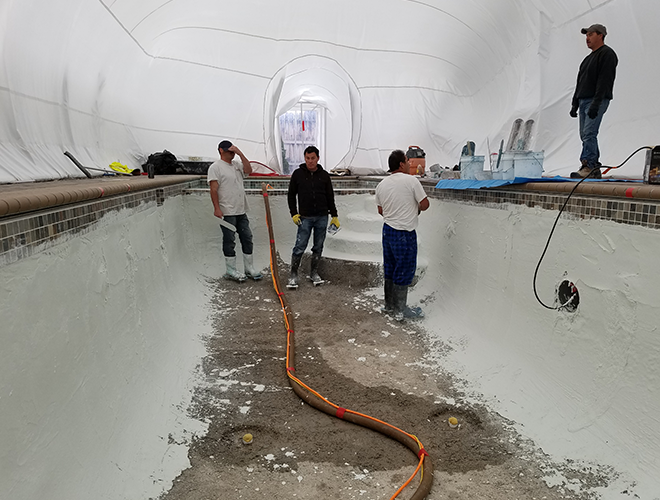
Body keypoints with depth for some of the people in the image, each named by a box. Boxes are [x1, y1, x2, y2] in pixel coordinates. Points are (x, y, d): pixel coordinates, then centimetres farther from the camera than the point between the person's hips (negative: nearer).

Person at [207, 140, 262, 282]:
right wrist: (217, 208, -19)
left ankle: (249, 268, 20)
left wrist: (240, 153, -3)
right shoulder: (215, 167, -6)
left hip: (241, 211, 7)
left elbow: (249, 170, -1)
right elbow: (214, 189, -12)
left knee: (247, 238, 10)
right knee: (229, 241, 0)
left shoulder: (237, 164, 16)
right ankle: (231, 271, 10)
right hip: (227, 212, -7)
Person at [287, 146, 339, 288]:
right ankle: (293, 275, 6)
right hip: (305, 217, -2)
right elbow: (291, 195, 7)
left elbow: (330, 197, 11)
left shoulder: (324, 175, 6)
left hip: (322, 217, 2)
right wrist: (294, 213, -2)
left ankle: (314, 273, 22)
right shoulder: (298, 174, 2)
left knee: (318, 247, 8)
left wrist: (334, 216, 7)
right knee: (300, 247, -6)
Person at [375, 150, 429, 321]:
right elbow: (425, 204, -11)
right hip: (405, 233, -7)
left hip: (387, 230, 7)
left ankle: (389, 305, 27)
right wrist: (416, 209, 9)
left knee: (390, 269, 17)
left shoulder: (382, 185, 6)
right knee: (404, 272, 2)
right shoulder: (411, 181, -12)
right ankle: (400, 310, 10)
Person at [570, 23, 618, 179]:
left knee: (589, 134, -18)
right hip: (584, 101, 9)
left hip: (597, 101, -9)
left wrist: (596, 104, -23)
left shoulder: (607, 54, -5)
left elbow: (604, 81, -15)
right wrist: (575, 104, 19)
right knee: (585, 135, 6)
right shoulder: (589, 58, 24)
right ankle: (595, 169, 9)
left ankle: (588, 165, -20)